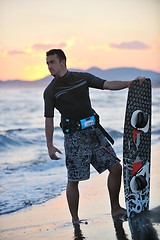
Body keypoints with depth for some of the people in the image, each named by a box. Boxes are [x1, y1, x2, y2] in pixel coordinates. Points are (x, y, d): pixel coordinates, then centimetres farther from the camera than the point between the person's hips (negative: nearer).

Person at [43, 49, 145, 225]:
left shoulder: (82, 77, 7)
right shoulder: (51, 91, -1)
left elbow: (107, 85, 2)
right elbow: (49, 119, -2)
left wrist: (130, 83, -12)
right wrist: (50, 146, -8)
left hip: (94, 131, 4)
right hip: (74, 136, -4)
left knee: (115, 167, 3)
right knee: (74, 180, -4)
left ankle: (115, 208, 16)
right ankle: (75, 220, 8)